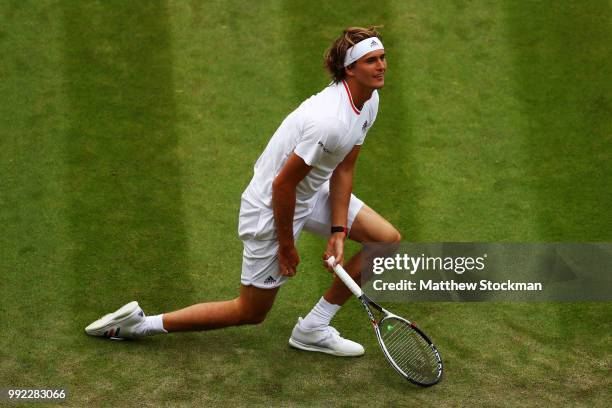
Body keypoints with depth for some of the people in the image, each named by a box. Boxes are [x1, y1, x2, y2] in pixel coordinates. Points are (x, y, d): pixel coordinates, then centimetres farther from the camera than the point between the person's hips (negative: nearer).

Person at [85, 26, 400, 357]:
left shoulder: (369, 100, -5)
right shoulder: (329, 121, -35)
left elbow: (343, 170, 1)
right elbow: (282, 184, -29)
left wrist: (338, 232, -6)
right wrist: (286, 245, -16)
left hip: (313, 193, 9)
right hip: (270, 209, -9)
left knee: (388, 239, 4)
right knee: (250, 313, 6)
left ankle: (314, 328, 12)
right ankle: (139, 324, 17)